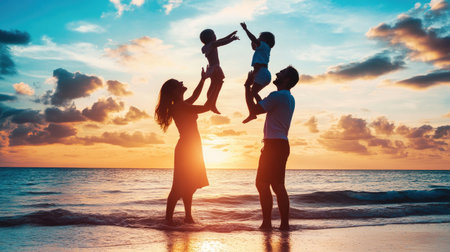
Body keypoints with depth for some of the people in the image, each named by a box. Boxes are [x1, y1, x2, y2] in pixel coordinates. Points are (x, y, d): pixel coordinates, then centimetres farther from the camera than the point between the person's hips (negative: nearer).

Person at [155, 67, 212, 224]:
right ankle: (168, 218, -2)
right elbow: (206, 107, -18)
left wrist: (203, 79, 33)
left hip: (191, 150, 10)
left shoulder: (181, 106, 12)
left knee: (189, 186, 15)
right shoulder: (178, 107, -16)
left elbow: (194, 96, 32)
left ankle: (188, 217, 24)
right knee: (179, 187, -7)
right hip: (186, 150, -10)